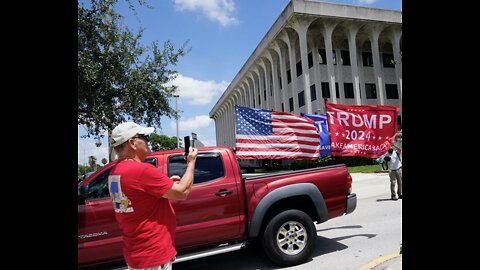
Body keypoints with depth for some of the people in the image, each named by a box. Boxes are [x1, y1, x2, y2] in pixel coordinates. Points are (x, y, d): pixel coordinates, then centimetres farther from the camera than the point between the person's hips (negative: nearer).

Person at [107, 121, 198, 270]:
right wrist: (191, 162, -6)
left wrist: (167, 183, 7)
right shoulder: (141, 170, -24)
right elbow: (182, 192, -19)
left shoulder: (115, 172, 5)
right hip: (152, 255, -9)